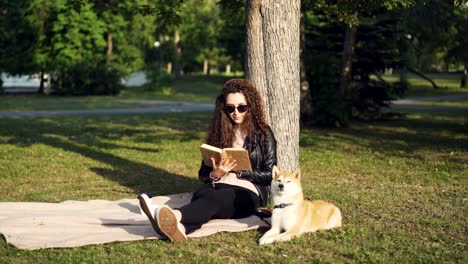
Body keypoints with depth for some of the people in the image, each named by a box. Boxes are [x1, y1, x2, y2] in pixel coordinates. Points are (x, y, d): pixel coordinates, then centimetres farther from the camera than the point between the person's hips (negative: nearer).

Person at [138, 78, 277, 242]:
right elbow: (203, 174, 14)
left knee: (214, 198, -38)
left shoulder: (263, 133, 7)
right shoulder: (219, 132, 16)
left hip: (248, 192, -3)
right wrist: (215, 174, -10)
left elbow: (269, 174, 2)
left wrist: (238, 170, -10)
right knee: (200, 194, -35)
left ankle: (174, 216, -69)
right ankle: (180, 226, -69)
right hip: (217, 186, 4)